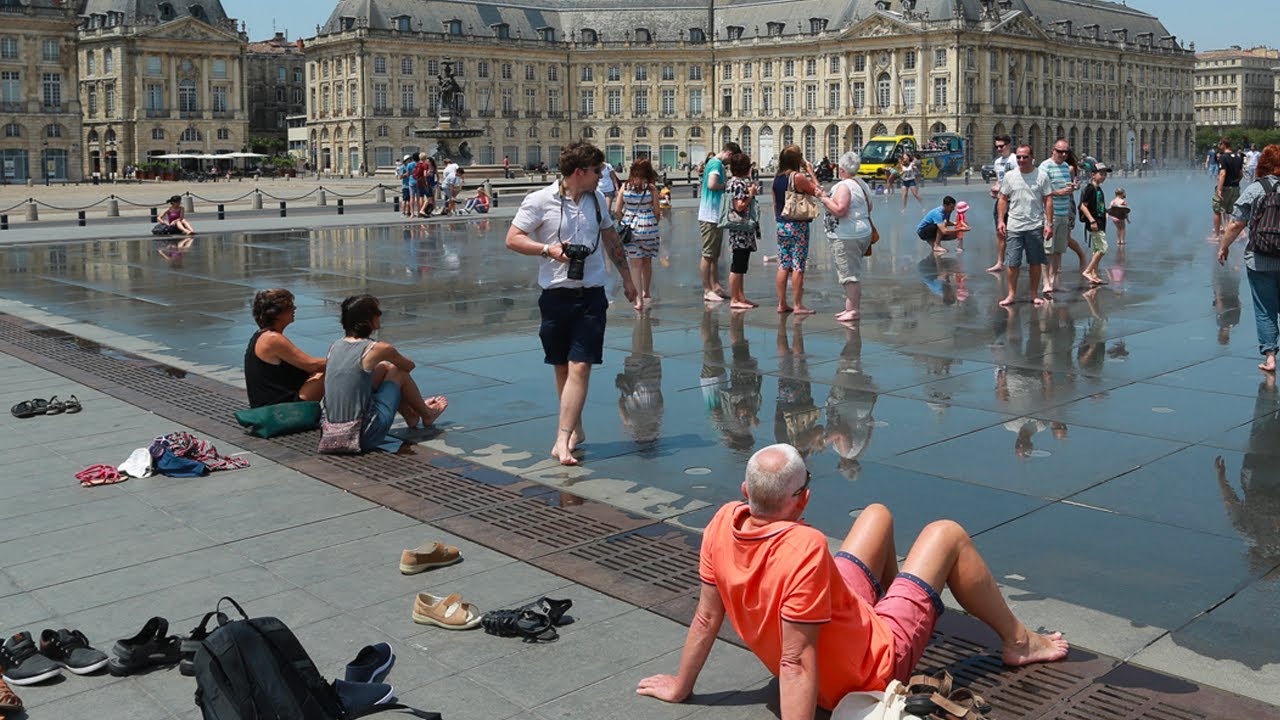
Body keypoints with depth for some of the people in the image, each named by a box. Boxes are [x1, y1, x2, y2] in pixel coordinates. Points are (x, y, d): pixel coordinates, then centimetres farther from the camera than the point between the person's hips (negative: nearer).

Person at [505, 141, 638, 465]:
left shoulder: (597, 198, 10)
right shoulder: (540, 201, -5)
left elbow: (612, 240, 23)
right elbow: (512, 239, -5)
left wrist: (627, 278, 26)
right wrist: (549, 250, -18)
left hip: (591, 295, 2)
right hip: (556, 295, -2)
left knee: (580, 367, -9)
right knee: (562, 367, 9)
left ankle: (562, 440, -11)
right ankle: (576, 430, 25)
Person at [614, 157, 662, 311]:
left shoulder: (625, 186, -1)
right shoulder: (651, 187, -6)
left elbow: (617, 210, -1)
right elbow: (656, 211, -3)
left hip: (630, 227, 1)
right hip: (648, 226, -1)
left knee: (635, 264, 5)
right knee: (647, 261, 18)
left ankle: (638, 300, -1)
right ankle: (645, 293, 35)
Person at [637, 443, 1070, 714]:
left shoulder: (723, 524, -20)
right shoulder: (805, 548, -41)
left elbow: (706, 619, -10)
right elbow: (796, 662, -39)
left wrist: (680, 687, 3)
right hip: (873, 670, -7)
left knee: (878, 514, 20)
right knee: (947, 534, 7)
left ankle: (888, 596, 50)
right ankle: (1018, 641, 29)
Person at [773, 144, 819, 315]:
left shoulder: (777, 178, 7)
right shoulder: (798, 177, -14)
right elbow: (816, 190, -2)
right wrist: (810, 172, 6)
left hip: (781, 225, 7)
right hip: (798, 225, -7)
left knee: (783, 266, 9)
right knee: (798, 266, -4)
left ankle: (782, 304, 11)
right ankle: (798, 306, -4)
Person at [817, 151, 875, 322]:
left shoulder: (844, 186, -16)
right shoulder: (862, 184, 15)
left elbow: (839, 210, -26)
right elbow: (869, 208, 23)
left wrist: (823, 197, -16)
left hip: (846, 237, -10)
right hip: (863, 233, 10)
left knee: (850, 274, -7)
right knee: (853, 273, 15)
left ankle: (853, 310, -6)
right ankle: (852, 307, 20)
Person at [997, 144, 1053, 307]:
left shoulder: (1042, 176, 0)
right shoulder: (1009, 176, 4)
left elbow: (1048, 200, 1)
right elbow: (1003, 200, 8)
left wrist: (1049, 224, -4)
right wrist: (1000, 220, -2)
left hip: (1035, 227, 0)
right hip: (1014, 227, 1)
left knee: (1035, 262, 7)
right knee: (1012, 263, -1)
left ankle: (1034, 294, 17)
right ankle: (1011, 294, 9)